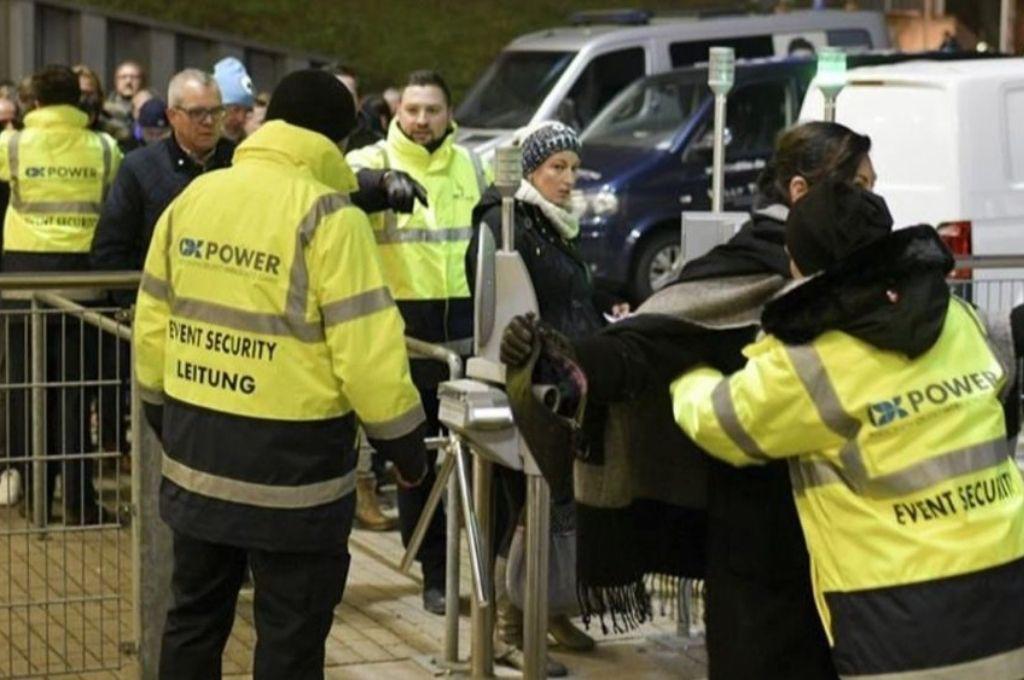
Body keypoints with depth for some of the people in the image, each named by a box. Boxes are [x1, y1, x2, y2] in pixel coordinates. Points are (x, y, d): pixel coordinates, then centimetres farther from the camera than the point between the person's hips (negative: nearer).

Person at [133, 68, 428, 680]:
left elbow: (152, 323, 11)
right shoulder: (329, 217, -14)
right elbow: (367, 350, -17)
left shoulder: (191, 199, 6)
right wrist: (406, 443, -5)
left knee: (194, 616, 18)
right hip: (290, 456, -6)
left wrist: (163, 413, 24)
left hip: (196, 448, 6)